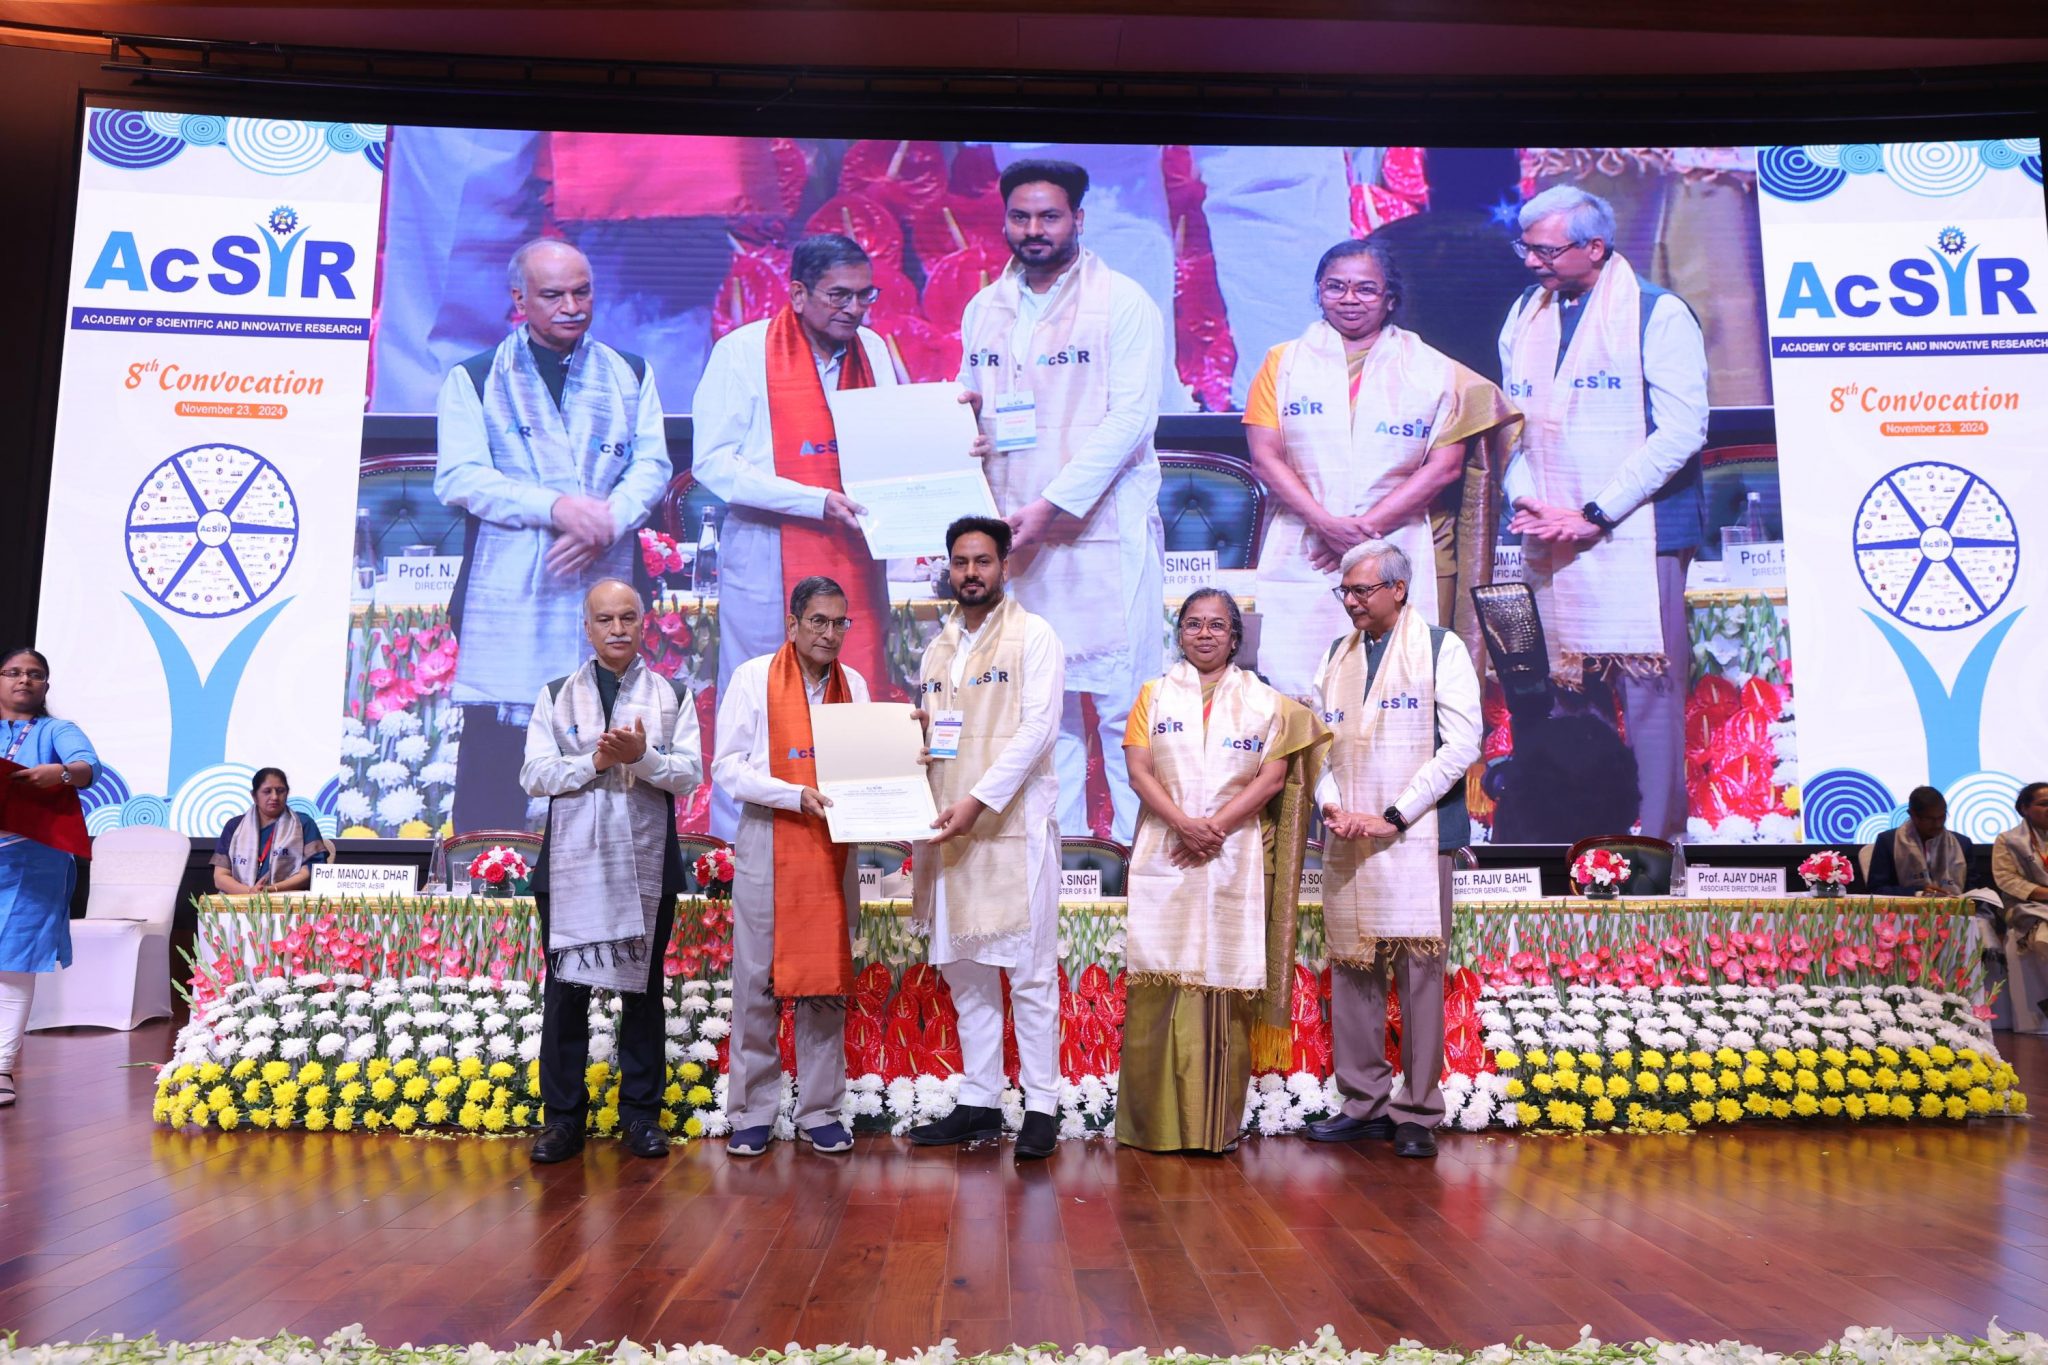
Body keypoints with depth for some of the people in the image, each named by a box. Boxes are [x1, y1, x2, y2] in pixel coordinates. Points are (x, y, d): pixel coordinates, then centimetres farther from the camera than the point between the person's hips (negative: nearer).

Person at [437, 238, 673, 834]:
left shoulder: (631, 375, 17)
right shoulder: (474, 378, 10)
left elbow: (652, 464, 7)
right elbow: (459, 478, -1)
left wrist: (606, 522, -14)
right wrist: (556, 506, -16)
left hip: (603, 582, 2)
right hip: (507, 591, -1)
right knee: (496, 749, -5)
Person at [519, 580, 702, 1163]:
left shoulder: (674, 695, 8)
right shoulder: (555, 695, 10)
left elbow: (690, 774, -1)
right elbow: (534, 775, 0)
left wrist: (641, 757, -19)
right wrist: (596, 761, -14)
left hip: (646, 863, 0)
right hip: (572, 863, 0)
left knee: (643, 989, 6)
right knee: (565, 990, 2)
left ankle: (641, 1114, 16)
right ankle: (563, 1117, 12)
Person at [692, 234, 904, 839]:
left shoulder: (875, 351, 11)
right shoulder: (743, 351, -4)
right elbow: (712, 462, -11)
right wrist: (816, 500, -18)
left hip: (855, 556, 4)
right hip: (766, 558, -4)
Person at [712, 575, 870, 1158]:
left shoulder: (854, 685, 11)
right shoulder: (753, 677, -1)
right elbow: (727, 768, -6)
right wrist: (797, 796, -17)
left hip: (833, 849, 3)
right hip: (768, 844, -3)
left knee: (827, 982, 6)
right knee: (758, 982, 1)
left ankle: (820, 1111, 16)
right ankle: (751, 1113, 12)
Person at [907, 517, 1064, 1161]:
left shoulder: (1033, 636, -2)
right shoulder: (937, 650, 17)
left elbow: (1037, 728, -11)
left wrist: (979, 801, -19)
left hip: (1014, 823, -6)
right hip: (948, 827, 6)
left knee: (1029, 969, -2)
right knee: (964, 967, 9)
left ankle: (1041, 1106, 5)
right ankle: (979, 1101, 18)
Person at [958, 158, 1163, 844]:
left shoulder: (1123, 301, -1)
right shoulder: (982, 311, 16)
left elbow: (1131, 416, -10)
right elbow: (968, 413, 24)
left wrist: (1051, 506, -17)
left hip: (1105, 531, -5)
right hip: (1011, 535, 5)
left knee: (1122, 703, -4)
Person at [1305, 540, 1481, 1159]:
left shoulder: (1441, 649, 0)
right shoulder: (1336, 656, 15)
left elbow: (1462, 744, -7)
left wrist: (1392, 816, -12)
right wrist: (1331, 805, -4)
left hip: (1414, 837, -5)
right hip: (1347, 843, 5)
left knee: (1419, 973, -1)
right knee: (1351, 970, 7)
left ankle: (1417, 1112, 8)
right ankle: (1364, 1102, 19)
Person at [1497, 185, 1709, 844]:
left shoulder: (1658, 313, -3)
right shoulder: (1525, 313, 14)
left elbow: (1682, 431, -9)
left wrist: (1597, 513, -13)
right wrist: (1525, 499, 0)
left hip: (1636, 533, -5)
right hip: (1548, 538, 5)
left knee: (1648, 687, -4)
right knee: (1561, 690, 6)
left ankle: (1657, 839, 4)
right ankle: (1575, 836, 15)